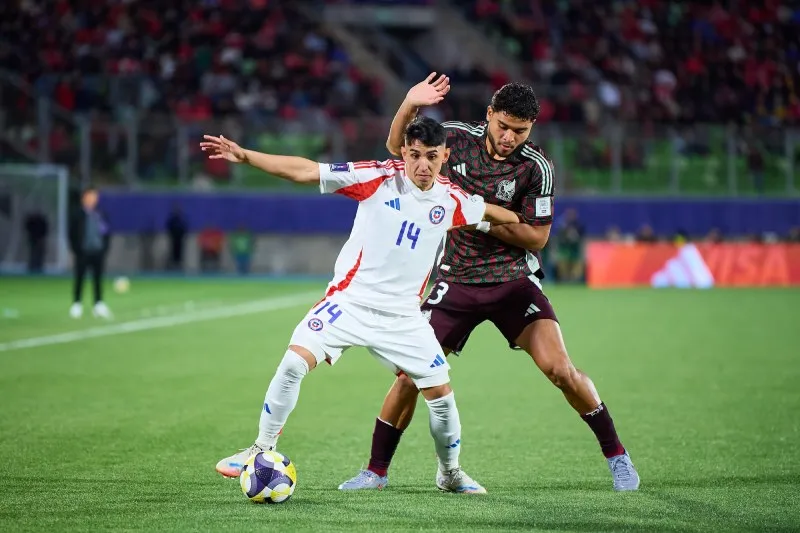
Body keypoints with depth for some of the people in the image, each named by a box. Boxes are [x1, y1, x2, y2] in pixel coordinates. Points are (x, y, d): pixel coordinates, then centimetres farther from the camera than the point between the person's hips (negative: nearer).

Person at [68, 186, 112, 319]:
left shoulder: (100, 215, 9)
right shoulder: (77, 215, -2)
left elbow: (106, 233, 13)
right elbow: (72, 234, -2)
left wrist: (104, 247, 3)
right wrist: (76, 250, -8)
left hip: (98, 252, 3)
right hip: (82, 253, -3)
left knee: (98, 280, 4)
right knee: (79, 279, 2)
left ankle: (99, 305, 7)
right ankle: (76, 305, 7)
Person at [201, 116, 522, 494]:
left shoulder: (452, 201, -2)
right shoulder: (380, 177, -12)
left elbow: (491, 213, 22)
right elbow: (305, 172, -15)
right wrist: (244, 156, -20)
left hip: (403, 314, 3)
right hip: (350, 300, -2)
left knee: (441, 392, -1)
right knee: (294, 362, -19)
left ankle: (450, 473, 24)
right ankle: (261, 451, -3)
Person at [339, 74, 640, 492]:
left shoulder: (536, 167, -13)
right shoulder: (457, 137, -6)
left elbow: (537, 237, -8)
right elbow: (396, 147, 9)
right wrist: (409, 105, -10)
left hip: (513, 280, -2)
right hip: (456, 281, 2)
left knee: (559, 369, -15)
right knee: (410, 374, -5)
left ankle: (616, 455, 3)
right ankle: (376, 471, 11)